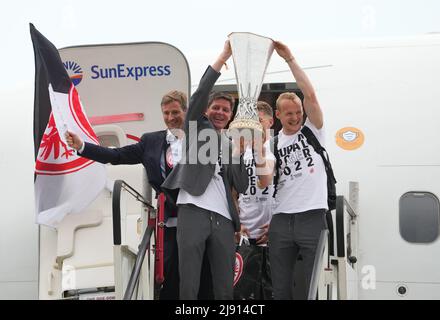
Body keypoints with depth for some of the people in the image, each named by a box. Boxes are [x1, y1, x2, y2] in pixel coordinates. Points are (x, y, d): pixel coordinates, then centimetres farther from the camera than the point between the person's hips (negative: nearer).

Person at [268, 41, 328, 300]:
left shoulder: (312, 130, 4)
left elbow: (311, 95, -11)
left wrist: (290, 58, -11)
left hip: (312, 216, -3)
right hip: (281, 219, 3)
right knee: (281, 288, 7)